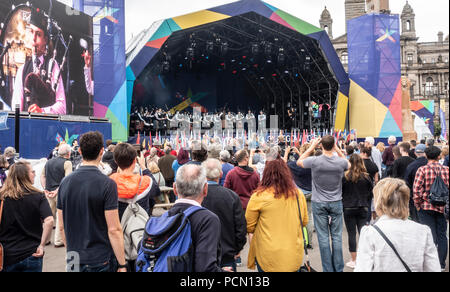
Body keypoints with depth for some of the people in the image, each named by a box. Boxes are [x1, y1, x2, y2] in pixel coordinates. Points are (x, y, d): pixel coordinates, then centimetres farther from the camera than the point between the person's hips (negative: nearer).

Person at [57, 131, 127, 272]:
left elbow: (62, 227, 7)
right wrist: (122, 264, -11)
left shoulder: (65, 182, 0)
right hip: (101, 260, -5)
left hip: (73, 260, 5)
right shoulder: (107, 184, -17)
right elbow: (114, 230, -18)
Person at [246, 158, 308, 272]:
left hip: (268, 257, -3)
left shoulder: (259, 196, -13)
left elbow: (249, 227, -5)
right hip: (294, 257, 3)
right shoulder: (298, 194, -1)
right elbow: (304, 222, 12)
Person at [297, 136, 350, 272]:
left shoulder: (315, 161, -16)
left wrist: (311, 147, 3)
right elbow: (348, 165, 16)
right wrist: (337, 149, 9)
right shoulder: (341, 162, -10)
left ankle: (328, 269, 12)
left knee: (323, 237, 5)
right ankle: (338, 268, 17)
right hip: (336, 203, 1)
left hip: (319, 204, -1)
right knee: (337, 237, 9)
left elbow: (299, 162, 4)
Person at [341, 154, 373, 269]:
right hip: (363, 208, 2)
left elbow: (340, 192, -4)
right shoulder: (366, 177, -3)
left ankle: (354, 261, 10)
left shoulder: (345, 177, -11)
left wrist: (344, 203, 11)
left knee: (352, 234, 4)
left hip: (349, 209, -2)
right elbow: (371, 193, 6)